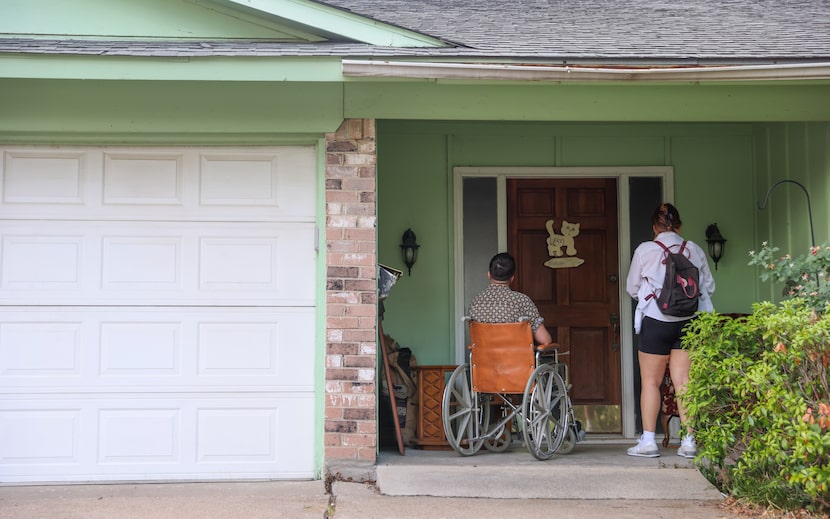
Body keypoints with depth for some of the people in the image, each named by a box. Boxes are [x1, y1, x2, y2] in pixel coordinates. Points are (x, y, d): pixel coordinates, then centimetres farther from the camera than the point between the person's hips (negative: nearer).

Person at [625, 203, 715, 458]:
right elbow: (709, 287, 9)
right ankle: (688, 441, 2)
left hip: (656, 321, -2)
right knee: (683, 382, 4)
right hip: (689, 321, 3)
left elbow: (632, 288, 4)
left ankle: (648, 441, 4)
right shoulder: (695, 250, 2)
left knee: (650, 381, 5)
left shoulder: (644, 250, -5)